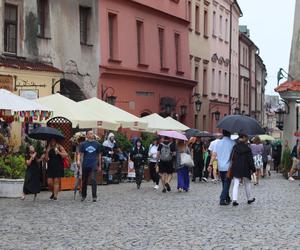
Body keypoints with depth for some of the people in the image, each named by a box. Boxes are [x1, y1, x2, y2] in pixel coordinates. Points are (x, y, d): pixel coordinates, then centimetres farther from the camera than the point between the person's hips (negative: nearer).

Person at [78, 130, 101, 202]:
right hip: (85, 165, 1)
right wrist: (78, 160, -17)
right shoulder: (83, 144, 6)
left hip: (94, 164, -1)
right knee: (84, 181, 9)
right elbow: (81, 153, 3)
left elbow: (99, 155, 14)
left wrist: (99, 165, 15)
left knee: (94, 180, -13)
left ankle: (94, 196, -11)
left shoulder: (97, 144, 8)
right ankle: (83, 196, 23)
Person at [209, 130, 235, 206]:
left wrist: (210, 164, -2)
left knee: (224, 183, 17)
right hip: (229, 167, -4)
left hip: (220, 167, 4)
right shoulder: (233, 143, -7)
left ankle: (227, 198, 26)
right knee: (227, 184, -2)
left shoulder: (217, 143, 3)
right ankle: (222, 199, -12)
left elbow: (214, 155, -2)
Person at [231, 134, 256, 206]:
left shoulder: (235, 147, -1)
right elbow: (250, 160, -8)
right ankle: (249, 199, 26)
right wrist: (253, 169, 0)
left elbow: (232, 158, 2)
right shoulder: (247, 148, -9)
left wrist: (232, 168, 9)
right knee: (247, 184, 15)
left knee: (236, 184, 2)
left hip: (236, 169, 2)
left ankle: (234, 199, -13)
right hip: (245, 169, -2)